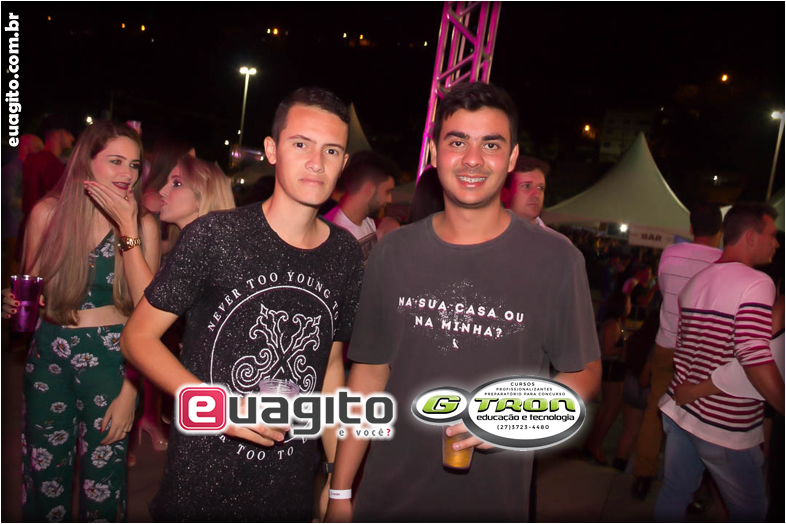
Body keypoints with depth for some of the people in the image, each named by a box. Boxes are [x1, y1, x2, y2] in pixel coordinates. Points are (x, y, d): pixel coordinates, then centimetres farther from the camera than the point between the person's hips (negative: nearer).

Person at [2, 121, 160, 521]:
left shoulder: (143, 224, -5)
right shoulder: (49, 211, -1)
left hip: (110, 357, -1)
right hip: (48, 354, 2)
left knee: (102, 483, 7)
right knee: (43, 478, 11)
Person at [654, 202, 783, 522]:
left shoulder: (695, 282, 9)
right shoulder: (757, 283, -16)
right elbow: (755, 357, -26)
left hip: (680, 411, 7)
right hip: (726, 424, -7)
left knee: (673, 495, 16)